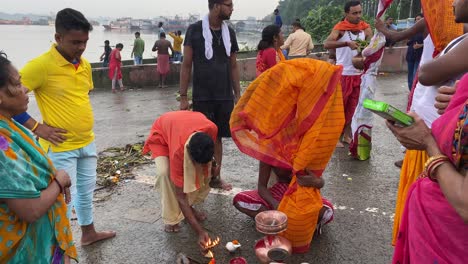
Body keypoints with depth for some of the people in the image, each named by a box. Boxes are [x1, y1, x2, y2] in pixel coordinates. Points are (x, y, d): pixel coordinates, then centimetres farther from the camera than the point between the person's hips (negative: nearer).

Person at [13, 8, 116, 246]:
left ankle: (88, 233, 41)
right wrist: (36, 127, -18)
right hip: (60, 147, -7)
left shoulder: (85, 65, 4)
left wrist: (83, 122, 12)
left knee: (86, 190, 21)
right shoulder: (40, 65, -18)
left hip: (87, 142, 7)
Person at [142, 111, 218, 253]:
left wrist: (208, 163, 6)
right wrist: (200, 231, -39)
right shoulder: (178, 151, -44)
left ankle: (189, 207, 9)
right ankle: (171, 219, -12)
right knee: (165, 172, -30)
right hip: (161, 135, -4)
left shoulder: (212, 129, -37)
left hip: (185, 126, 4)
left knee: (205, 171, -12)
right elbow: (180, 196, -37)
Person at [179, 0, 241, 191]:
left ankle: (216, 177, 22)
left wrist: (237, 94, 9)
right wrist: (183, 97, -8)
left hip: (225, 96, 4)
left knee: (217, 137, 10)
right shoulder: (195, 30, -5)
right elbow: (186, 65, -4)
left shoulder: (229, 32, 8)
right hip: (202, 96, -4)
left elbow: (233, 66, 12)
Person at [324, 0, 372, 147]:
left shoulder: (366, 28, 4)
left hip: (359, 73, 5)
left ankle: (347, 134, 24)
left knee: (352, 106, 12)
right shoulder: (340, 28, -10)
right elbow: (326, 44, -25)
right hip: (343, 74, -4)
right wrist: (347, 43, -38)